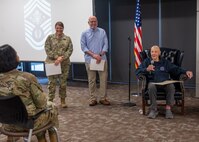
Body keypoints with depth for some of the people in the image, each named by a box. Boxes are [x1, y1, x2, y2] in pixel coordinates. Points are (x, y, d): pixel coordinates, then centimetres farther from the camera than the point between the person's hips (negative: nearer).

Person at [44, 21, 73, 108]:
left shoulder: (67, 38, 7)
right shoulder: (50, 37, 3)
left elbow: (70, 50, -2)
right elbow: (47, 49, -4)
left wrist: (62, 58, -15)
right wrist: (57, 57, -14)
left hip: (64, 63, 2)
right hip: (52, 62, -1)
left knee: (63, 82, 6)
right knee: (52, 82, -2)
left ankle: (63, 100, 18)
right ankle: (50, 100, 7)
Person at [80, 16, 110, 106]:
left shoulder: (102, 32, 8)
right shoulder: (85, 33, 6)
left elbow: (105, 44, 3)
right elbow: (83, 47, -1)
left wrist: (100, 55, -11)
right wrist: (93, 55, -12)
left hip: (102, 59, 1)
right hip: (90, 60, -1)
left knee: (103, 79, 0)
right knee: (91, 80, 3)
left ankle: (103, 98, 9)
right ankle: (93, 99, 11)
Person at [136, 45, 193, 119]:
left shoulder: (165, 62, 22)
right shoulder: (146, 61, 15)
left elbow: (176, 68, 18)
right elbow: (137, 71, 5)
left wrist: (186, 71, 0)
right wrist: (146, 69, -14)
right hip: (153, 82, -1)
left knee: (171, 86, -32)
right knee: (151, 86, -36)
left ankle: (168, 108, -27)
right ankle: (153, 109, -27)